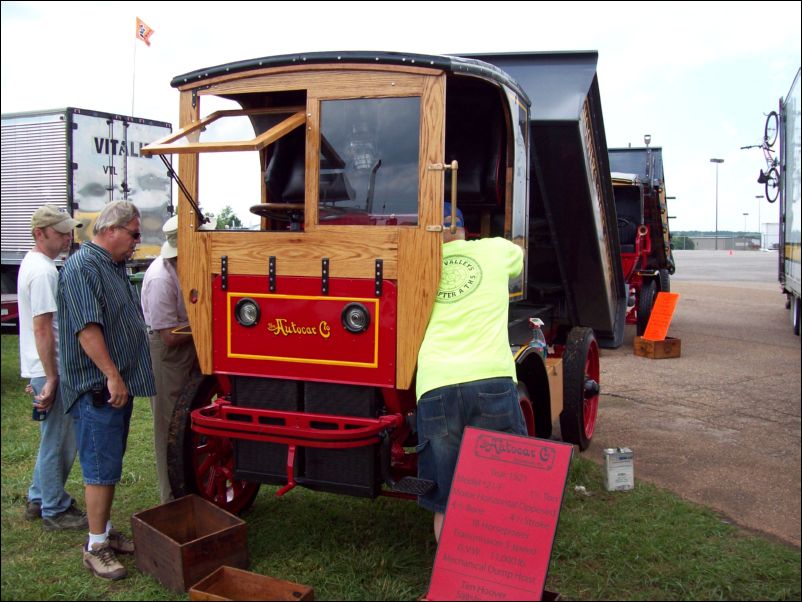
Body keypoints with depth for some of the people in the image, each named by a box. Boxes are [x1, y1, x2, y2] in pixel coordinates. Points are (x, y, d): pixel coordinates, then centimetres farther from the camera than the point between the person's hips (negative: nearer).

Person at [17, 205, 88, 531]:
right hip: (49, 370, -11)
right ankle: (55, 511, 14)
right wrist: (51, 379, -21)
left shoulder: (33, 263, 13)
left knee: (54, 439, 21)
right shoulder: (43, 271, -20)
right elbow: (42, 329, -23)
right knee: (58, 442, 1)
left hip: (42, 369, 11)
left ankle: (39, 500, 33)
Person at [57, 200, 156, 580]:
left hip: (121, 385, 9)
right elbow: (87, 328, -23)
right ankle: (96, 547, 7)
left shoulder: (114, 267, 15)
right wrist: (112, 376, -24)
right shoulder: (81, 268, -15)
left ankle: (106, 531, 28)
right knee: (101, 469, -3)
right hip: (99, 388, -9)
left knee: (110, 466, 17)